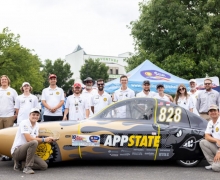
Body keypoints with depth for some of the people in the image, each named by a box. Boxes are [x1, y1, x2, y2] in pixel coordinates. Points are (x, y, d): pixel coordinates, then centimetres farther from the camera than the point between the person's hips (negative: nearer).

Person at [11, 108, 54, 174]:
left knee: (44, 166, -4)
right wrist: (44, 139, -21)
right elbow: (29, 139, -25)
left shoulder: (37, 125, 9)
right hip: (16, 151, -8)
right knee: (33, 142, -35)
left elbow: (37, 139, 9)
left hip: (26, 150, 8)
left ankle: (19, 163, 10)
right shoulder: (24, 123, -15)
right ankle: (27, 167, -23)